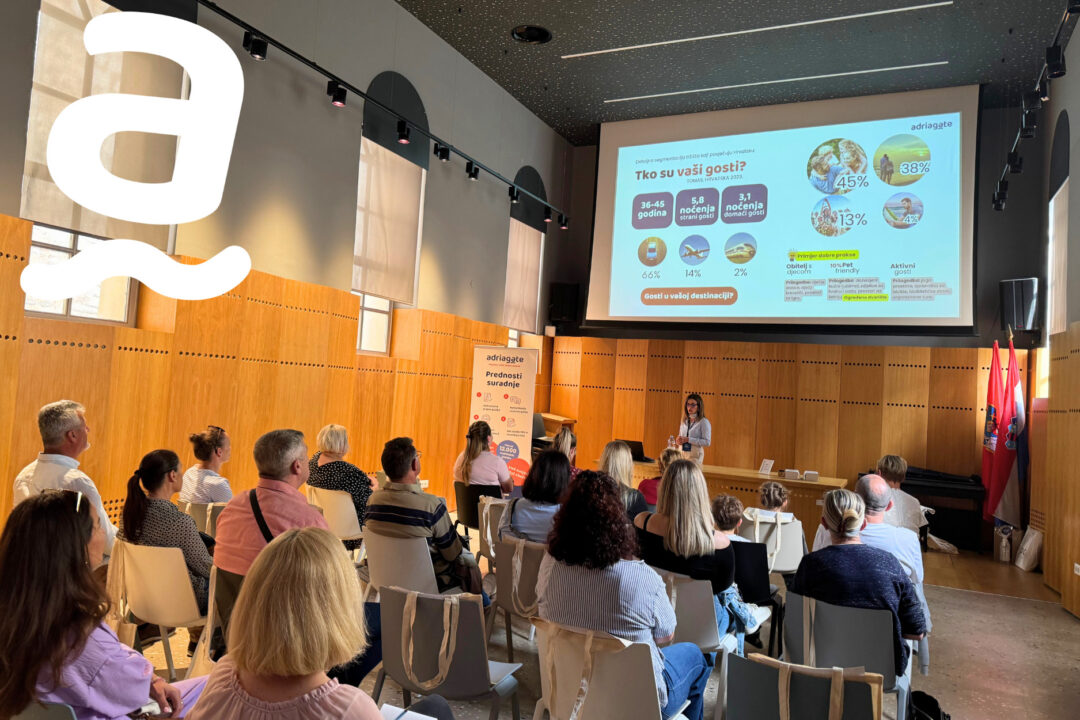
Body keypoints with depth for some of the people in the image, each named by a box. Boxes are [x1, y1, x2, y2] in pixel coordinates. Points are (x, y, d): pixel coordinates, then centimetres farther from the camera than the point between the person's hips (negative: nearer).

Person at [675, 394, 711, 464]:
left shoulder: (704, 422, -6)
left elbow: (707, 442, -13)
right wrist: (678, 441, -1)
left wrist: (688, 439, -17)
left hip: (695, 456, -5)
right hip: (681, 454, 5)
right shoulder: (684, 421, 13)